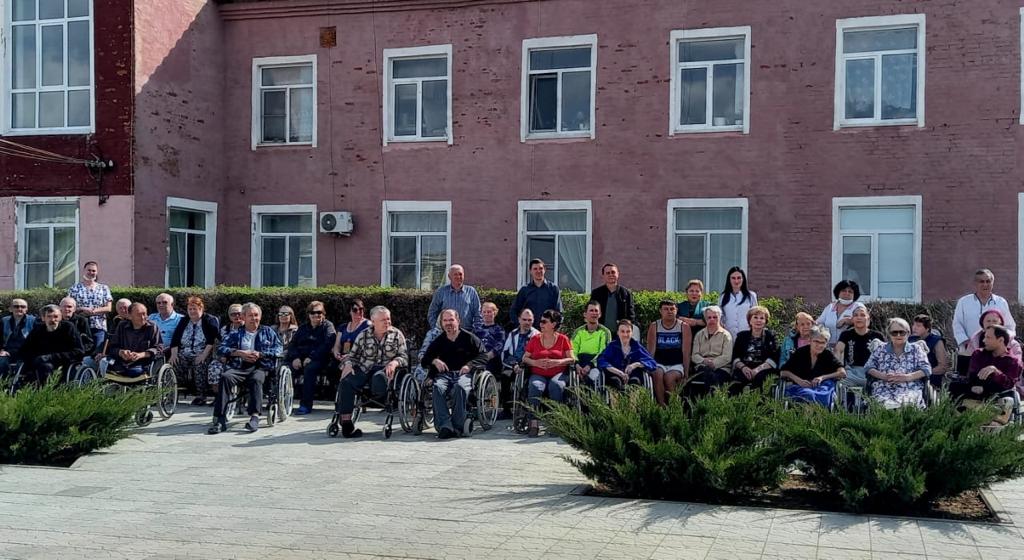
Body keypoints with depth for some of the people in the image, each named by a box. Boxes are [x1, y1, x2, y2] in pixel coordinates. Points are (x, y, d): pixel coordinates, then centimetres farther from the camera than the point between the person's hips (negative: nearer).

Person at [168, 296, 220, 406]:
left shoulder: (210, 320, 4)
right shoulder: (183, 322, 20)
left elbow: (212, 340, -9)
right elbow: (175, 339, 11)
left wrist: (204, 354, -20)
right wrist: (174, 354, -6)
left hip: (202, 355, -4)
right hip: (184, 354, 4)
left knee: (200, 365, -33)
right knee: (172, 365, -23)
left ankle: (201, 396, -24)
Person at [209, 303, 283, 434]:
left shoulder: (268, 331, 22)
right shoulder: (236, 333, 24)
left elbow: (279, 349, 8)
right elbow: (221, 348, 11)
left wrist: (260, 354, -5)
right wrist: (239, 353, -5)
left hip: (260, 366, -1)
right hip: (239, 367, 1)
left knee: (256, 379, -37)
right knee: (225, 377, -31)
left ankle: (254, 417, -44)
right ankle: (220, 419, -35)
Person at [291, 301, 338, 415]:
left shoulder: (327, 326, 9)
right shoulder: (303, 328, 25)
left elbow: (327, 345, -8)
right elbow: (292, 344, 14)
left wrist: (311, 357, -19)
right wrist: (295, 357, -8)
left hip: (318, 360, -4)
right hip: (300, 359, 5)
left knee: (309, 368, -37)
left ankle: (306, 405, -33)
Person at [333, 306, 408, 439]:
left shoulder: (396, 335, 11)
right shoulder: (363, 335, 14)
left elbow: (404, 357, 7)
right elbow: (353, 355, 17)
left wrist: (394, 362, -15)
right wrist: (348, 364, -6)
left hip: (385, 370, -2)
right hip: (363, 369, 2)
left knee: (378, 378, -43)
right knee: (346, 382, -30)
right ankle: (346, 422, -33)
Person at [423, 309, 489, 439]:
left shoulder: (469, 338, 11)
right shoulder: (438, 341, 21)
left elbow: (484, 356, 5)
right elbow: (424, 361, 21)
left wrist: (470, 365, -12)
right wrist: (434, 361, -2)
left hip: (464, 373, -2)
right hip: (444, 374, 3)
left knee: (460, 387, -38)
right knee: (438, 387, -33)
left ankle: (457, 426, -33)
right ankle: (444, 426, -42)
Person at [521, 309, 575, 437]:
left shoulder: (563, 339, 9)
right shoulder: (535, 339, 13)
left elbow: (572, 359, 3)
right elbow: (525, 358, 11)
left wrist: (557, 362, -15)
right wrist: (535, 362, -10)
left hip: (558, 374, -1)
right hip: (538, 374, 1)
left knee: (556, 386, -35)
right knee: (535, 386, -33)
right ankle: (533, 422, -36)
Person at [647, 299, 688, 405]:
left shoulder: (684, 327, 4)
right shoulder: (654, 327, 7)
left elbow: (686, 352, -1)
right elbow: (651, 350, 2)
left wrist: (686, 373, -8)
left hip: (677, 364, -1)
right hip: (659, 364, 1)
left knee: (669, 377, -32)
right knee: (657, 374, -32)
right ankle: (661, 405, -27)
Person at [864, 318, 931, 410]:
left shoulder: (916, 349, 19)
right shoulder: (880, 350, 22)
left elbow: (926, 369, 8)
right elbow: (868, 368, 13)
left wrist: (907, 377, -9)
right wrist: (884, 376, -7)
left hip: (910, 390, 0)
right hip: (884, 391, 0)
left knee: (908, 402, -37)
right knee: (887, 405, -36)